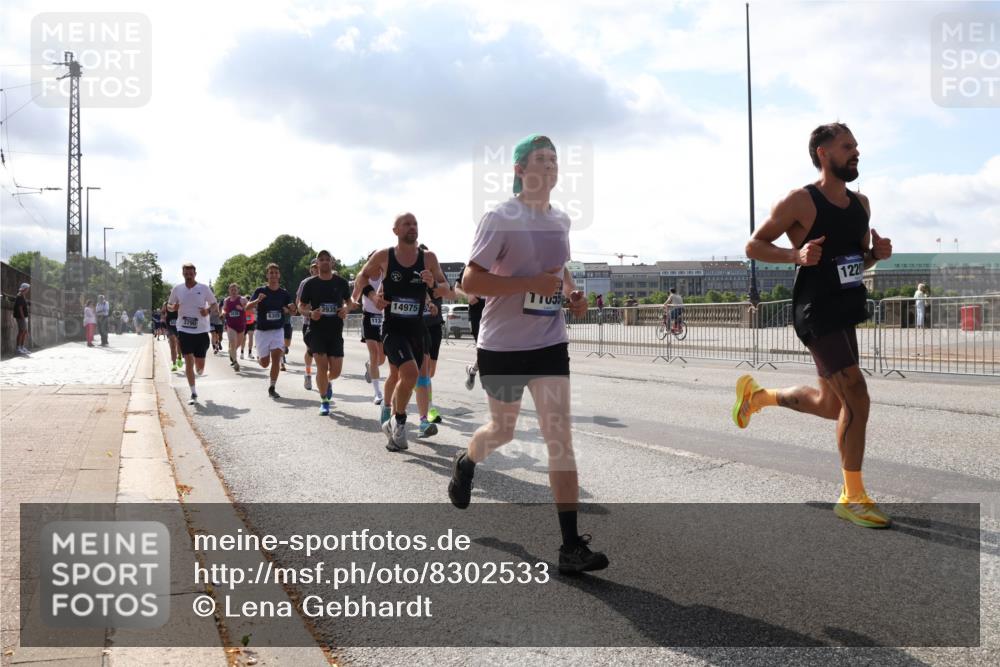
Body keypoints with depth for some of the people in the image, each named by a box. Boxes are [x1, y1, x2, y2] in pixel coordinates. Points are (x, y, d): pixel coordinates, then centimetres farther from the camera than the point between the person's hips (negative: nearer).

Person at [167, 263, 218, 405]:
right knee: (188, 362, -7)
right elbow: (169, 305, 15)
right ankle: (193, 394, 1)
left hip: (201, 330, -1)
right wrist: (173, 307, -9)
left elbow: (215, 304, 5)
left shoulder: (204, 288, -1)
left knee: (200, 366, 4)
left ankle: (199, 371, 43)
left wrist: (209, 310, -17)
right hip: (184, 330, 1)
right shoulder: (177, 289, 4)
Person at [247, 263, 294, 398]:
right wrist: (257, 300, -32)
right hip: (262, 331, -1)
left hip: (278, 330, 1)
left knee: (276, 358, -15)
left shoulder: (284, 293, 2)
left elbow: (292, 311, 10)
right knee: (265, 363, 4)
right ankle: (259, 358, 42)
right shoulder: (260, 291, -5)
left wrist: (291, 308, -14)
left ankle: (272, 388, -4)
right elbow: (248, 307, -12)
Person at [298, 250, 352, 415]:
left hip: (336, 332, 2)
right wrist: (310, 313, -15)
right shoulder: (310, 283, -1)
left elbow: (348, 300, 18)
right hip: (316, 330, -1)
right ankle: (324, 401, 9)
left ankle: (328, 382, 38)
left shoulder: (341, 282, 2)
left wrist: (346, 308, -5)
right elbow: (301, 307, 6)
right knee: (322, 366, -10)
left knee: (336, 371, 0)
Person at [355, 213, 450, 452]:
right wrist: (372, 294, -7)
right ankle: (398, 421, -3)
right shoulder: (383, 256, -5)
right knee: (410, 372, -24)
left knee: (397, 375, 19)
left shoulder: (428, 258, -1)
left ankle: (392, 421, 41)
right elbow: (362, 276, 11)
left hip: (416, 328, 4)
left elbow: (445, 289, 2)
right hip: (392, 327, -3)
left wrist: (433, 284, -19)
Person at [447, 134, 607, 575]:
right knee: (502, 430, 14)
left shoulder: (561, 220, 7)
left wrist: (571, 291, 4)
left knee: (559, 437, -6)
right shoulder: (500, 219, -13)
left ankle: (571, 547, -5)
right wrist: (533, 284, -25)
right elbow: (470, 281, -18)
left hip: (550, 344, 4)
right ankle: (465, 464, 52)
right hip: (503, 345, -4)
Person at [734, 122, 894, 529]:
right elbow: (753, 246, -6)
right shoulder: (800, 202, -10)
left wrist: (876, 254, -1)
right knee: (856, 398, -13)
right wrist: (796, 255, -23)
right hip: (817, 312, -8)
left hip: (845, 312, 8)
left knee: (832, 405, 15)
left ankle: (756, 394, 38)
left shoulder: (861, 204, 12)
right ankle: (853, 498, -1)